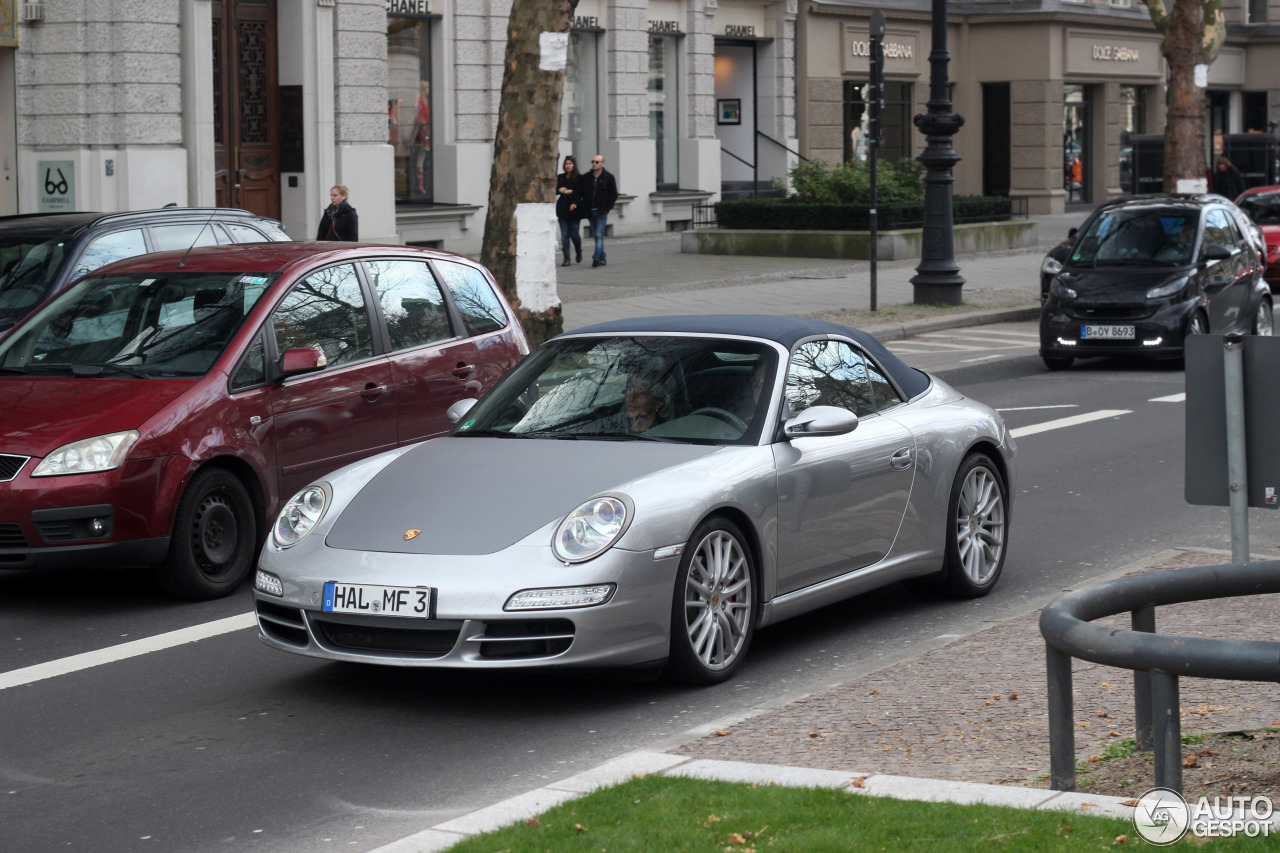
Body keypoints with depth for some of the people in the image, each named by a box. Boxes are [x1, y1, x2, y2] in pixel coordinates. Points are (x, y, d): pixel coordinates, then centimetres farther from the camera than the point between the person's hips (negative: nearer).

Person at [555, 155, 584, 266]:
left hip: (574, 209, -3)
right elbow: (555, 191, 12)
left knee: (574, 234, -2)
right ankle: (566, 258, 0)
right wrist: (560, 190, -8)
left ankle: (579, 252, 28)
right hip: (562, 209, 3)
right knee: (564, 234, -2)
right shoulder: (560, 177, 12)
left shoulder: (579, 178, 0)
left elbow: (581, 193, -5)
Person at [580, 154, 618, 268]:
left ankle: (597, 257, -22)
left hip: (602, 211, -4)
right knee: (596, 236, 9)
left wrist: (607, 207, -7)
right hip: (590, 212, 4)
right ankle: (602, 258, 16)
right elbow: (581, 193, 14)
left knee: (599, 235, -13)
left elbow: (614, 195, 2)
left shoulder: (608, 178, 0)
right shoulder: (586, 178, 9)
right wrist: (584, 208, 3)